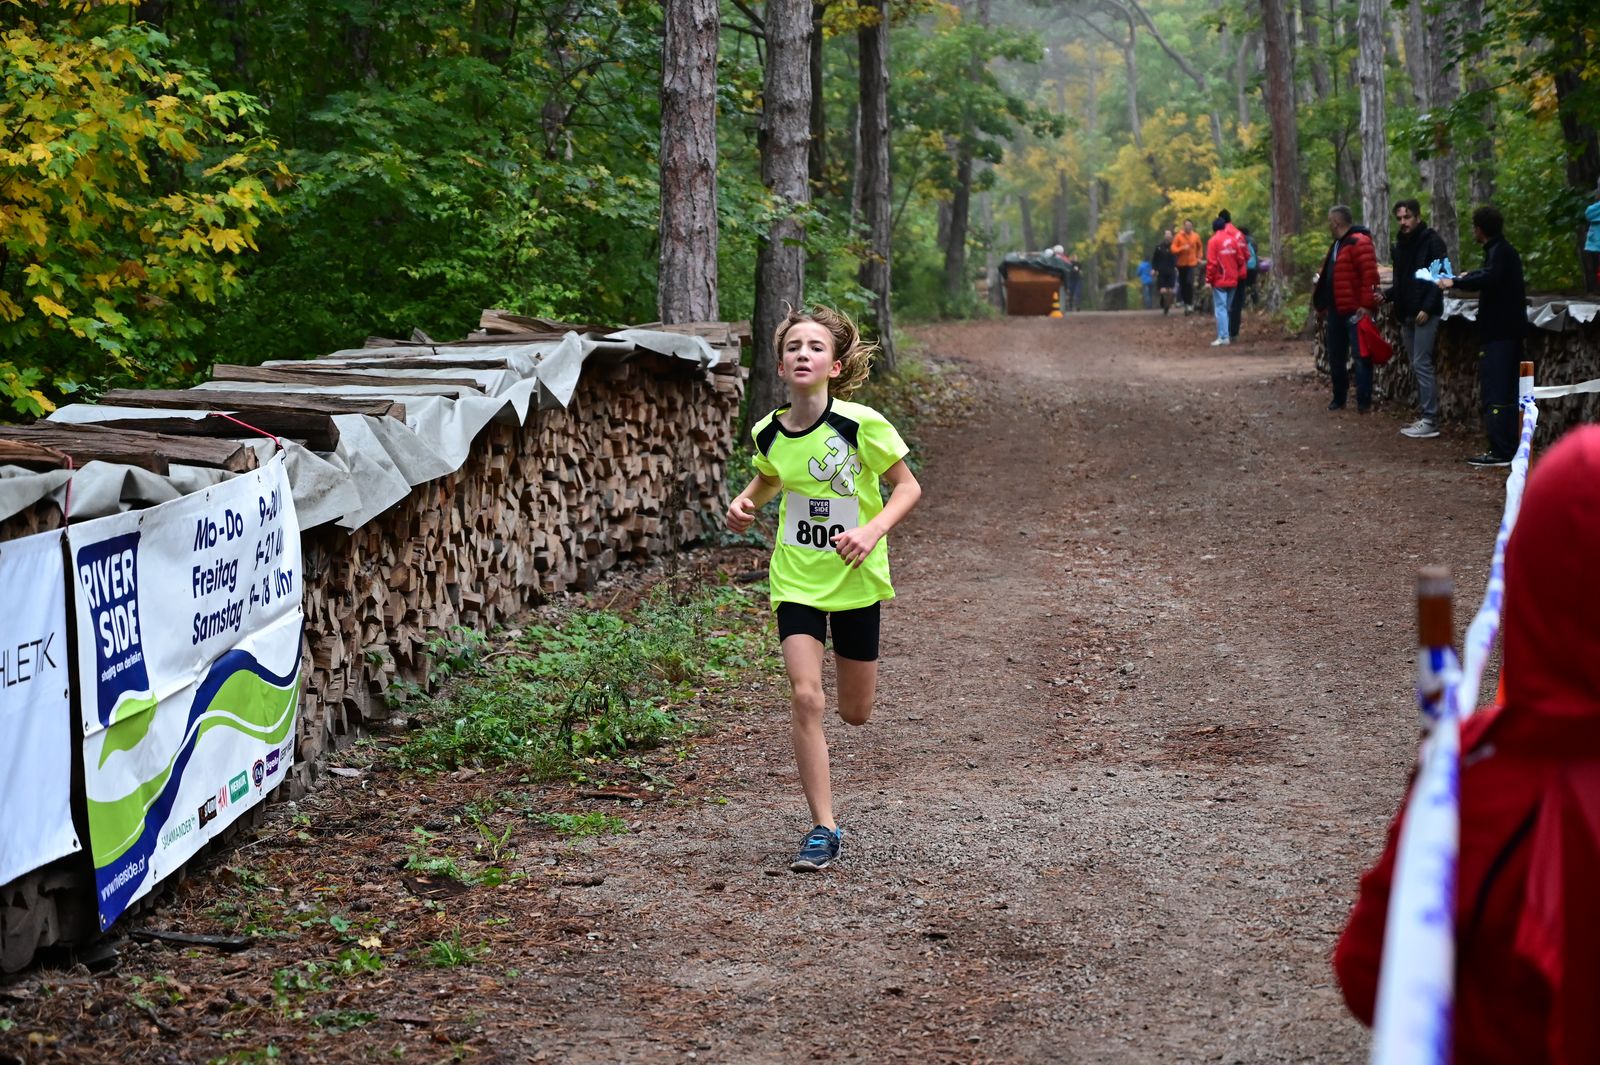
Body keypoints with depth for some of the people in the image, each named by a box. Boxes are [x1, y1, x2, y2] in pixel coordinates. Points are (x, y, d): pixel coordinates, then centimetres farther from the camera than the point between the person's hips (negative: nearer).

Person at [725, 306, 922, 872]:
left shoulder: (860, 423, -16)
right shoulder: (769, 432, -4)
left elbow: (908, 487, -7)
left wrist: (873, 531, -23)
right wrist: (744, 502, -3)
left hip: (856, 579, -1)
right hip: (796, 581, 2)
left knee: (855, 713, 11)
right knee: (806, 699, -14)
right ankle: (823, 829, -4)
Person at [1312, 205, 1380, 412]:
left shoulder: (1359, 243, -14)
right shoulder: (1337, 244, 18)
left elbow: (1370, 275, -21)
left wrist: (1367, 305, -24)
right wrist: (1322, 305, 23)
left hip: (1354, 311, -10)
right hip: (1336, 310, 10)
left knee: (1360, 356, -6)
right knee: (1336, 357, 14)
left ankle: (1363, 402, -4)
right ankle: (1339, 399, 22)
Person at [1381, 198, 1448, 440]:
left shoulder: (1432, 241, -8)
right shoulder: (1400, 246, 16)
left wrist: (1427, 307, -21)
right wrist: (1386, 295, 3)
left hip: (1425, 314, -8)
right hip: (1406, 315, 8)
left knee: (1422, 365, -12)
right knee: (1417, 366, 10)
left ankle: (1430, 421, -11)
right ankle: (1424, 416, 15)